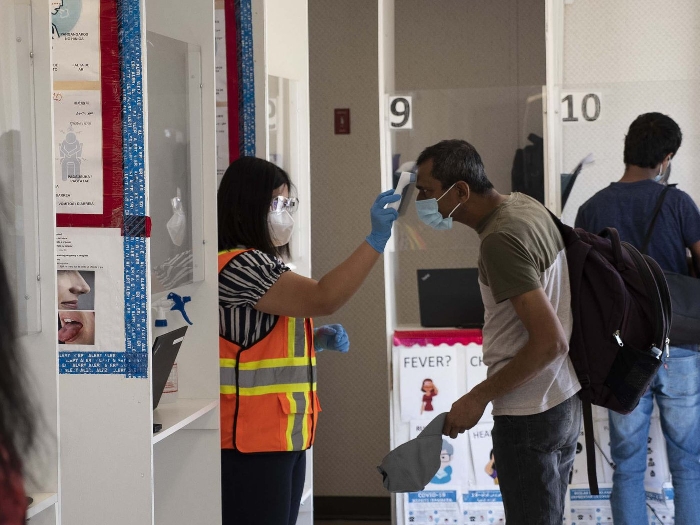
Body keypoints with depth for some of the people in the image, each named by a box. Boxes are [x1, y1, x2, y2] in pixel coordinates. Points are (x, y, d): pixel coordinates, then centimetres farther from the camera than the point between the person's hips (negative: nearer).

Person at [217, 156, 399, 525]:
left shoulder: (261, 265, 18)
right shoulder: (238, 266, -16)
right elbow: (322, 299, -25)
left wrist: (320, 340, 8)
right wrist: (377, 238, -26)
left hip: (283, 436, 10)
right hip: (251, 442, -10)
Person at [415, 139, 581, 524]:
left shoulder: (499, 241, -24)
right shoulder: (525, 203, 3)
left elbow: (550, 341, -26)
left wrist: (478, 398, -19)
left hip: (529, 415, -9)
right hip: (564, 399, 9)